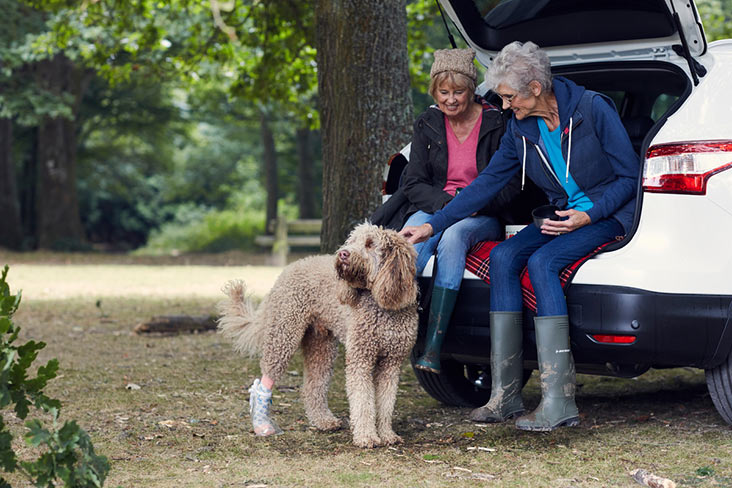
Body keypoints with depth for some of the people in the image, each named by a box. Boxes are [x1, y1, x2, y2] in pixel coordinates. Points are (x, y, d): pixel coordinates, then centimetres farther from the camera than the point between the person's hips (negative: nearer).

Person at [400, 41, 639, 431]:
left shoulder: (593, 109, -15)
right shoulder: (520, 129, 2)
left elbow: (629, 176, -11)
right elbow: (486, 183, 5)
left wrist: (588, 216, -22)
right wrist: (432, 226, -1)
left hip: (611, 214, -6)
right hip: (564, 216, 6)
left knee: (542, 261, -30)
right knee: (503, 257, -18)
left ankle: (558, 402, -33)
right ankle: (505, 395, -20)